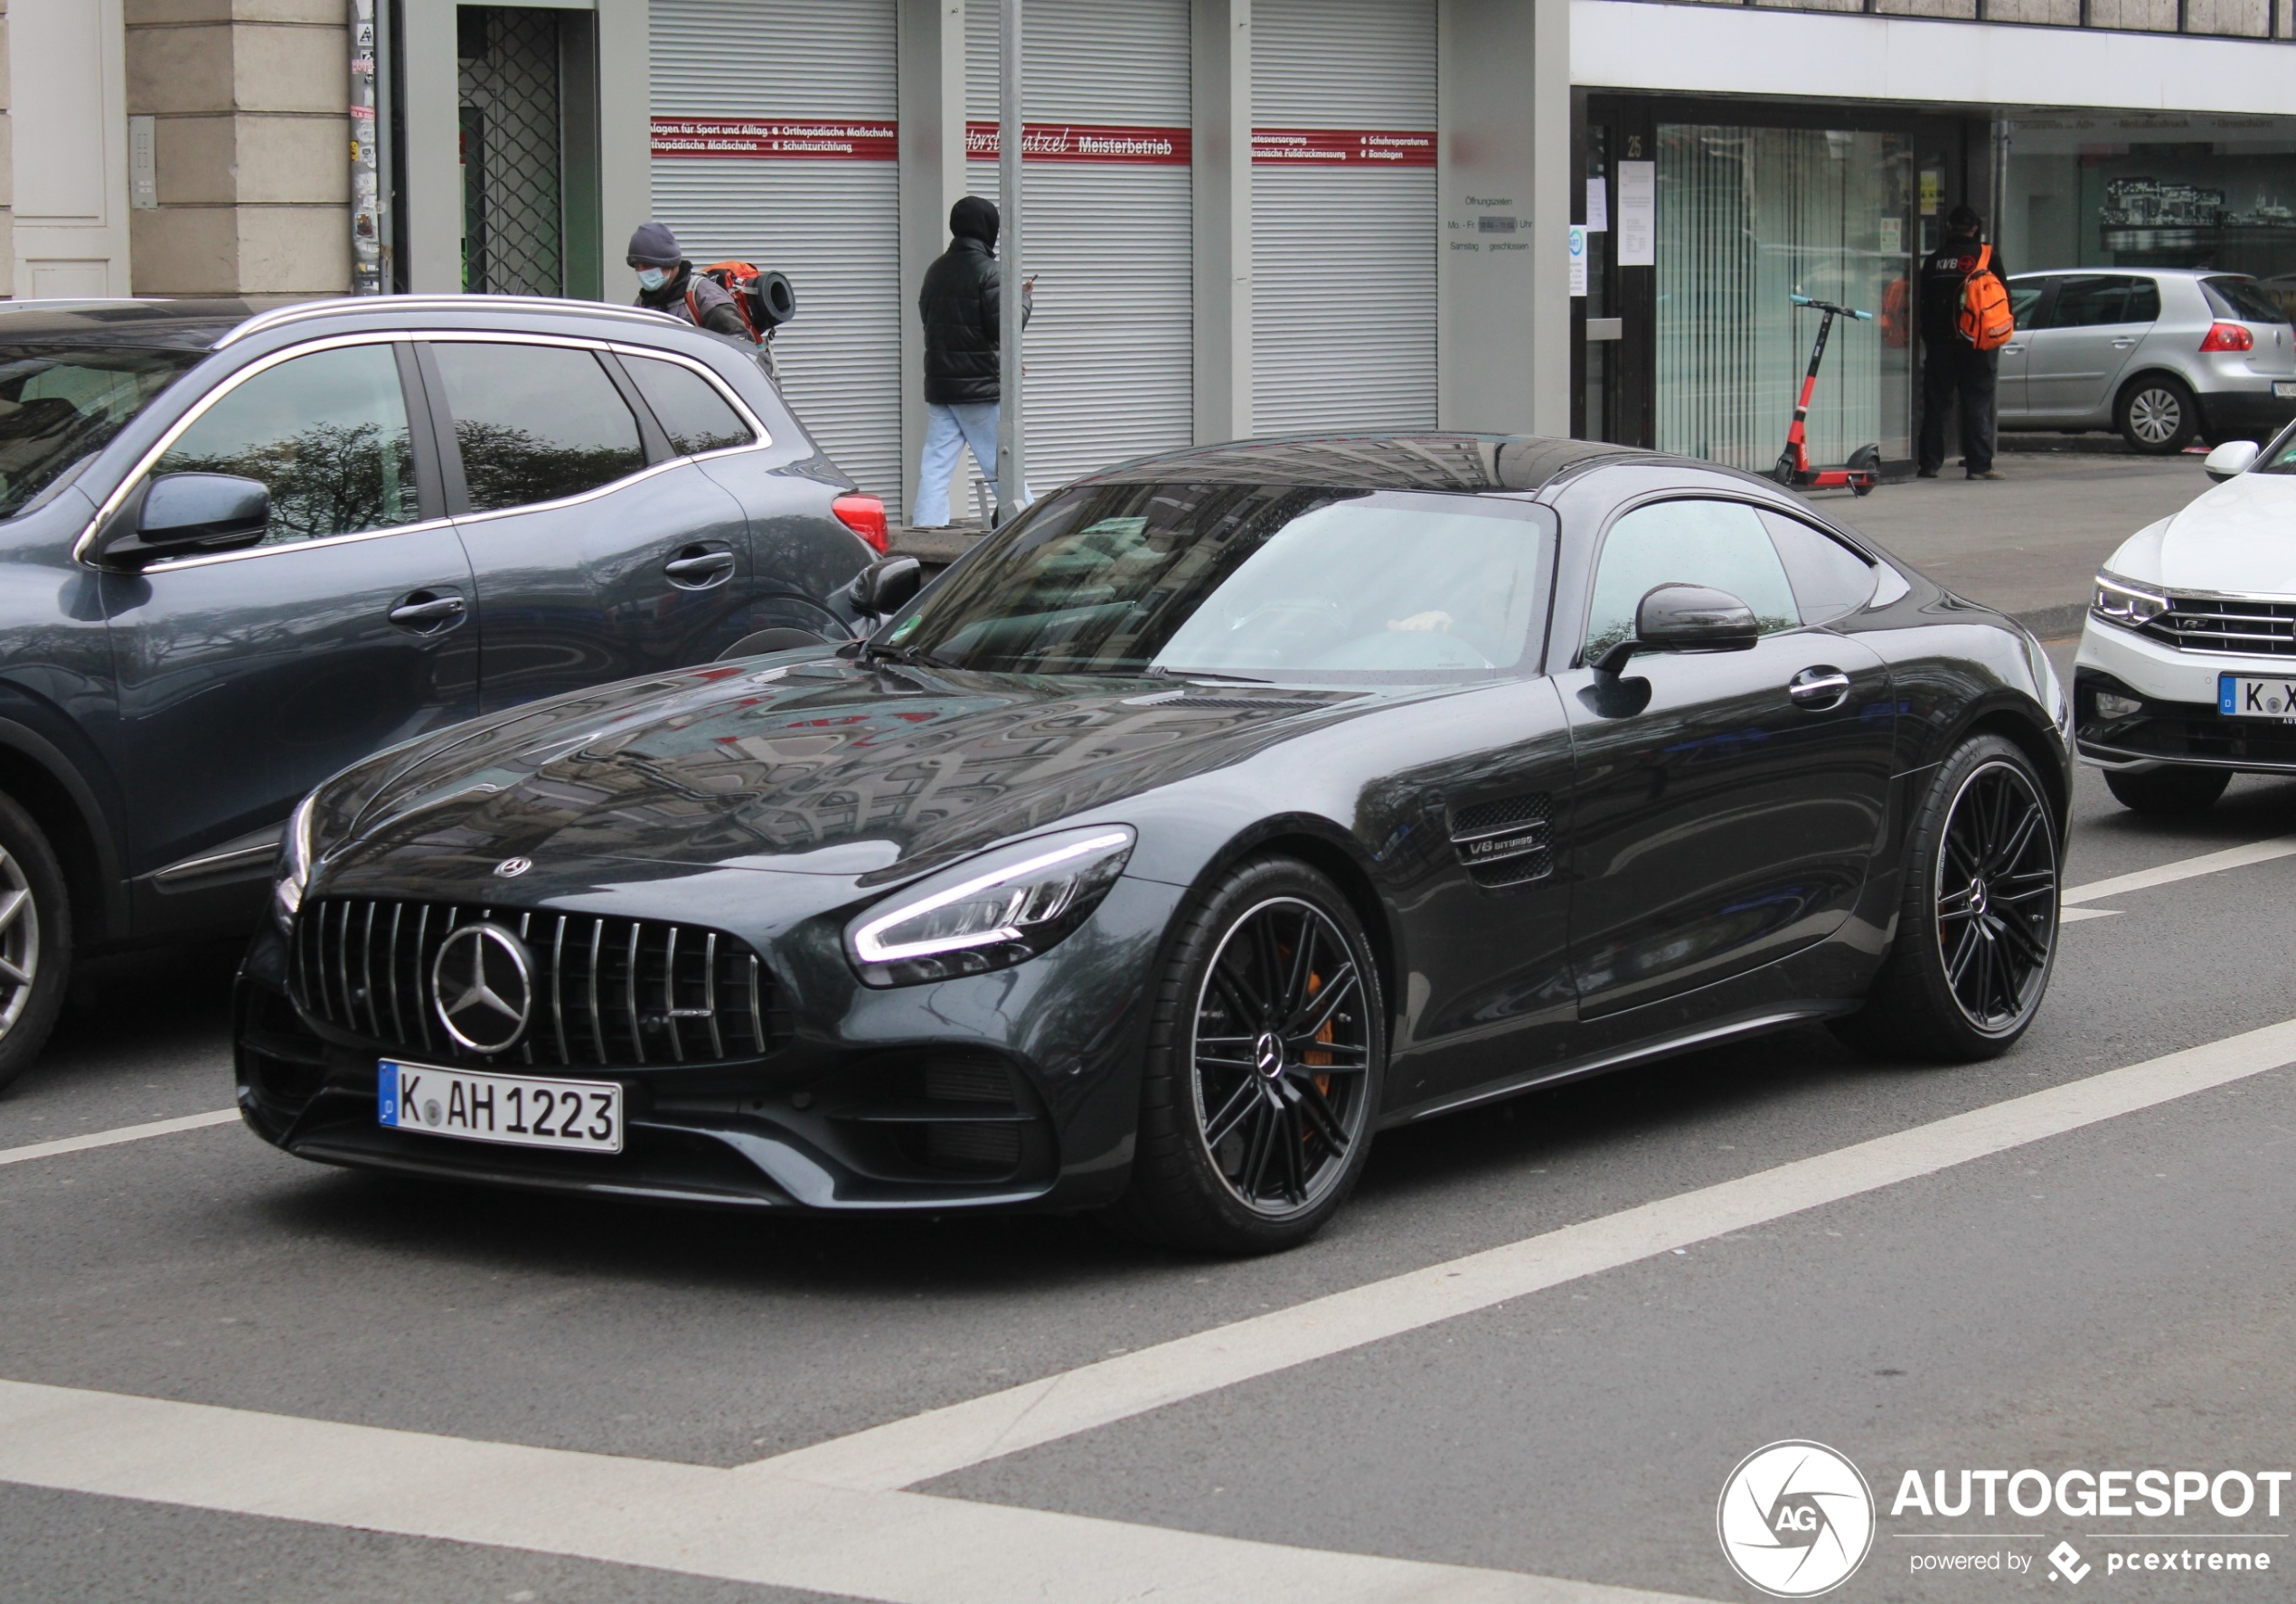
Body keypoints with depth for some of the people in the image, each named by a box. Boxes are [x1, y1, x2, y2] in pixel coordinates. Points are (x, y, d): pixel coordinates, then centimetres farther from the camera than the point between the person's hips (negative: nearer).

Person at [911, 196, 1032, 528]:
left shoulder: (936, 270, 10)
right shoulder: (988, 272, -13)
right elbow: (1004, 327, -18)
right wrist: (1024, 300, 2)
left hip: (939, 385, 6)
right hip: (981, 387, -6)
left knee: (935, 463, 4)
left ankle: (924, 526, -2)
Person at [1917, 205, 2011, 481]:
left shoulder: (1935, 259, 6)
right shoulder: (1988, 257, -3)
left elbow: (1923, 300, 8)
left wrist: (1928, 336, 16)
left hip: (1940, 341, 2)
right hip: (1977, 341, -2)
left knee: (1935, 403, 8)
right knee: (1978, 403, -1)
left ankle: (1929, 463, 7)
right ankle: (1979, 465, -5)